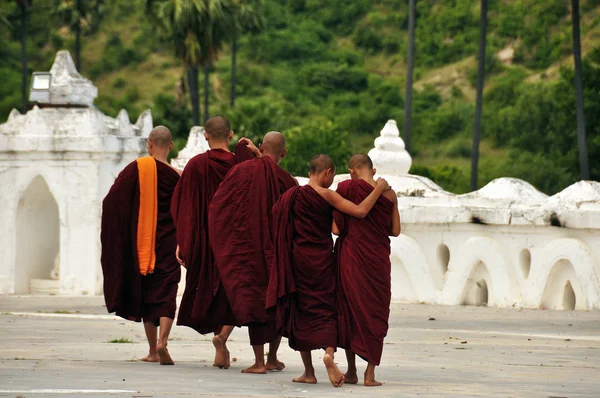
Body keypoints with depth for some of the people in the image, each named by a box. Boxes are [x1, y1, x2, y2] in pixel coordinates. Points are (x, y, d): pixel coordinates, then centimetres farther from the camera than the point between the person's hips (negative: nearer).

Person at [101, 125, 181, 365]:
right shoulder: (176, 176, -6)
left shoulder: (136, 169, -6)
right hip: (166, 244, -1)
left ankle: (152, 350, 15)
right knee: (166, 292, -3)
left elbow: (112, 200, -7)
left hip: (140, 243, 1)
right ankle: (162, 342, -26)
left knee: (145, 294, 13)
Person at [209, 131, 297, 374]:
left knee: (252, 299, 3)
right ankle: (272, 358, 19)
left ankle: (259, 361, -2)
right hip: (277, 250, 1)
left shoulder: (241, 171, -6)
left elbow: (218, 205, -1)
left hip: (246, 246, -1)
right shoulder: (286, 181, -6)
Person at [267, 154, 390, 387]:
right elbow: (360, 211, -16)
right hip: (321, 260, -4)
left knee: (301, 312, 10)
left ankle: (308, 372, 10)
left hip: (297, 259, 4)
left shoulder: (293, 195, 5)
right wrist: (379, 189, -5)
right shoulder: (326, 195, -10)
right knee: (325, 309, 2)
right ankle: (329, 351, -27)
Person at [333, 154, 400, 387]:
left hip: (351, 257, -2)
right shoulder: (389, 194, 0)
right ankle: (370, 372, 1)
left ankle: (351, 371, 11)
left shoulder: (346, 188, -7)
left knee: (349, 310, 10)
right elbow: (395, 230, 6)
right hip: (378, 260, 2)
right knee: (376, 313, 8)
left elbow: (336, 228, -9)